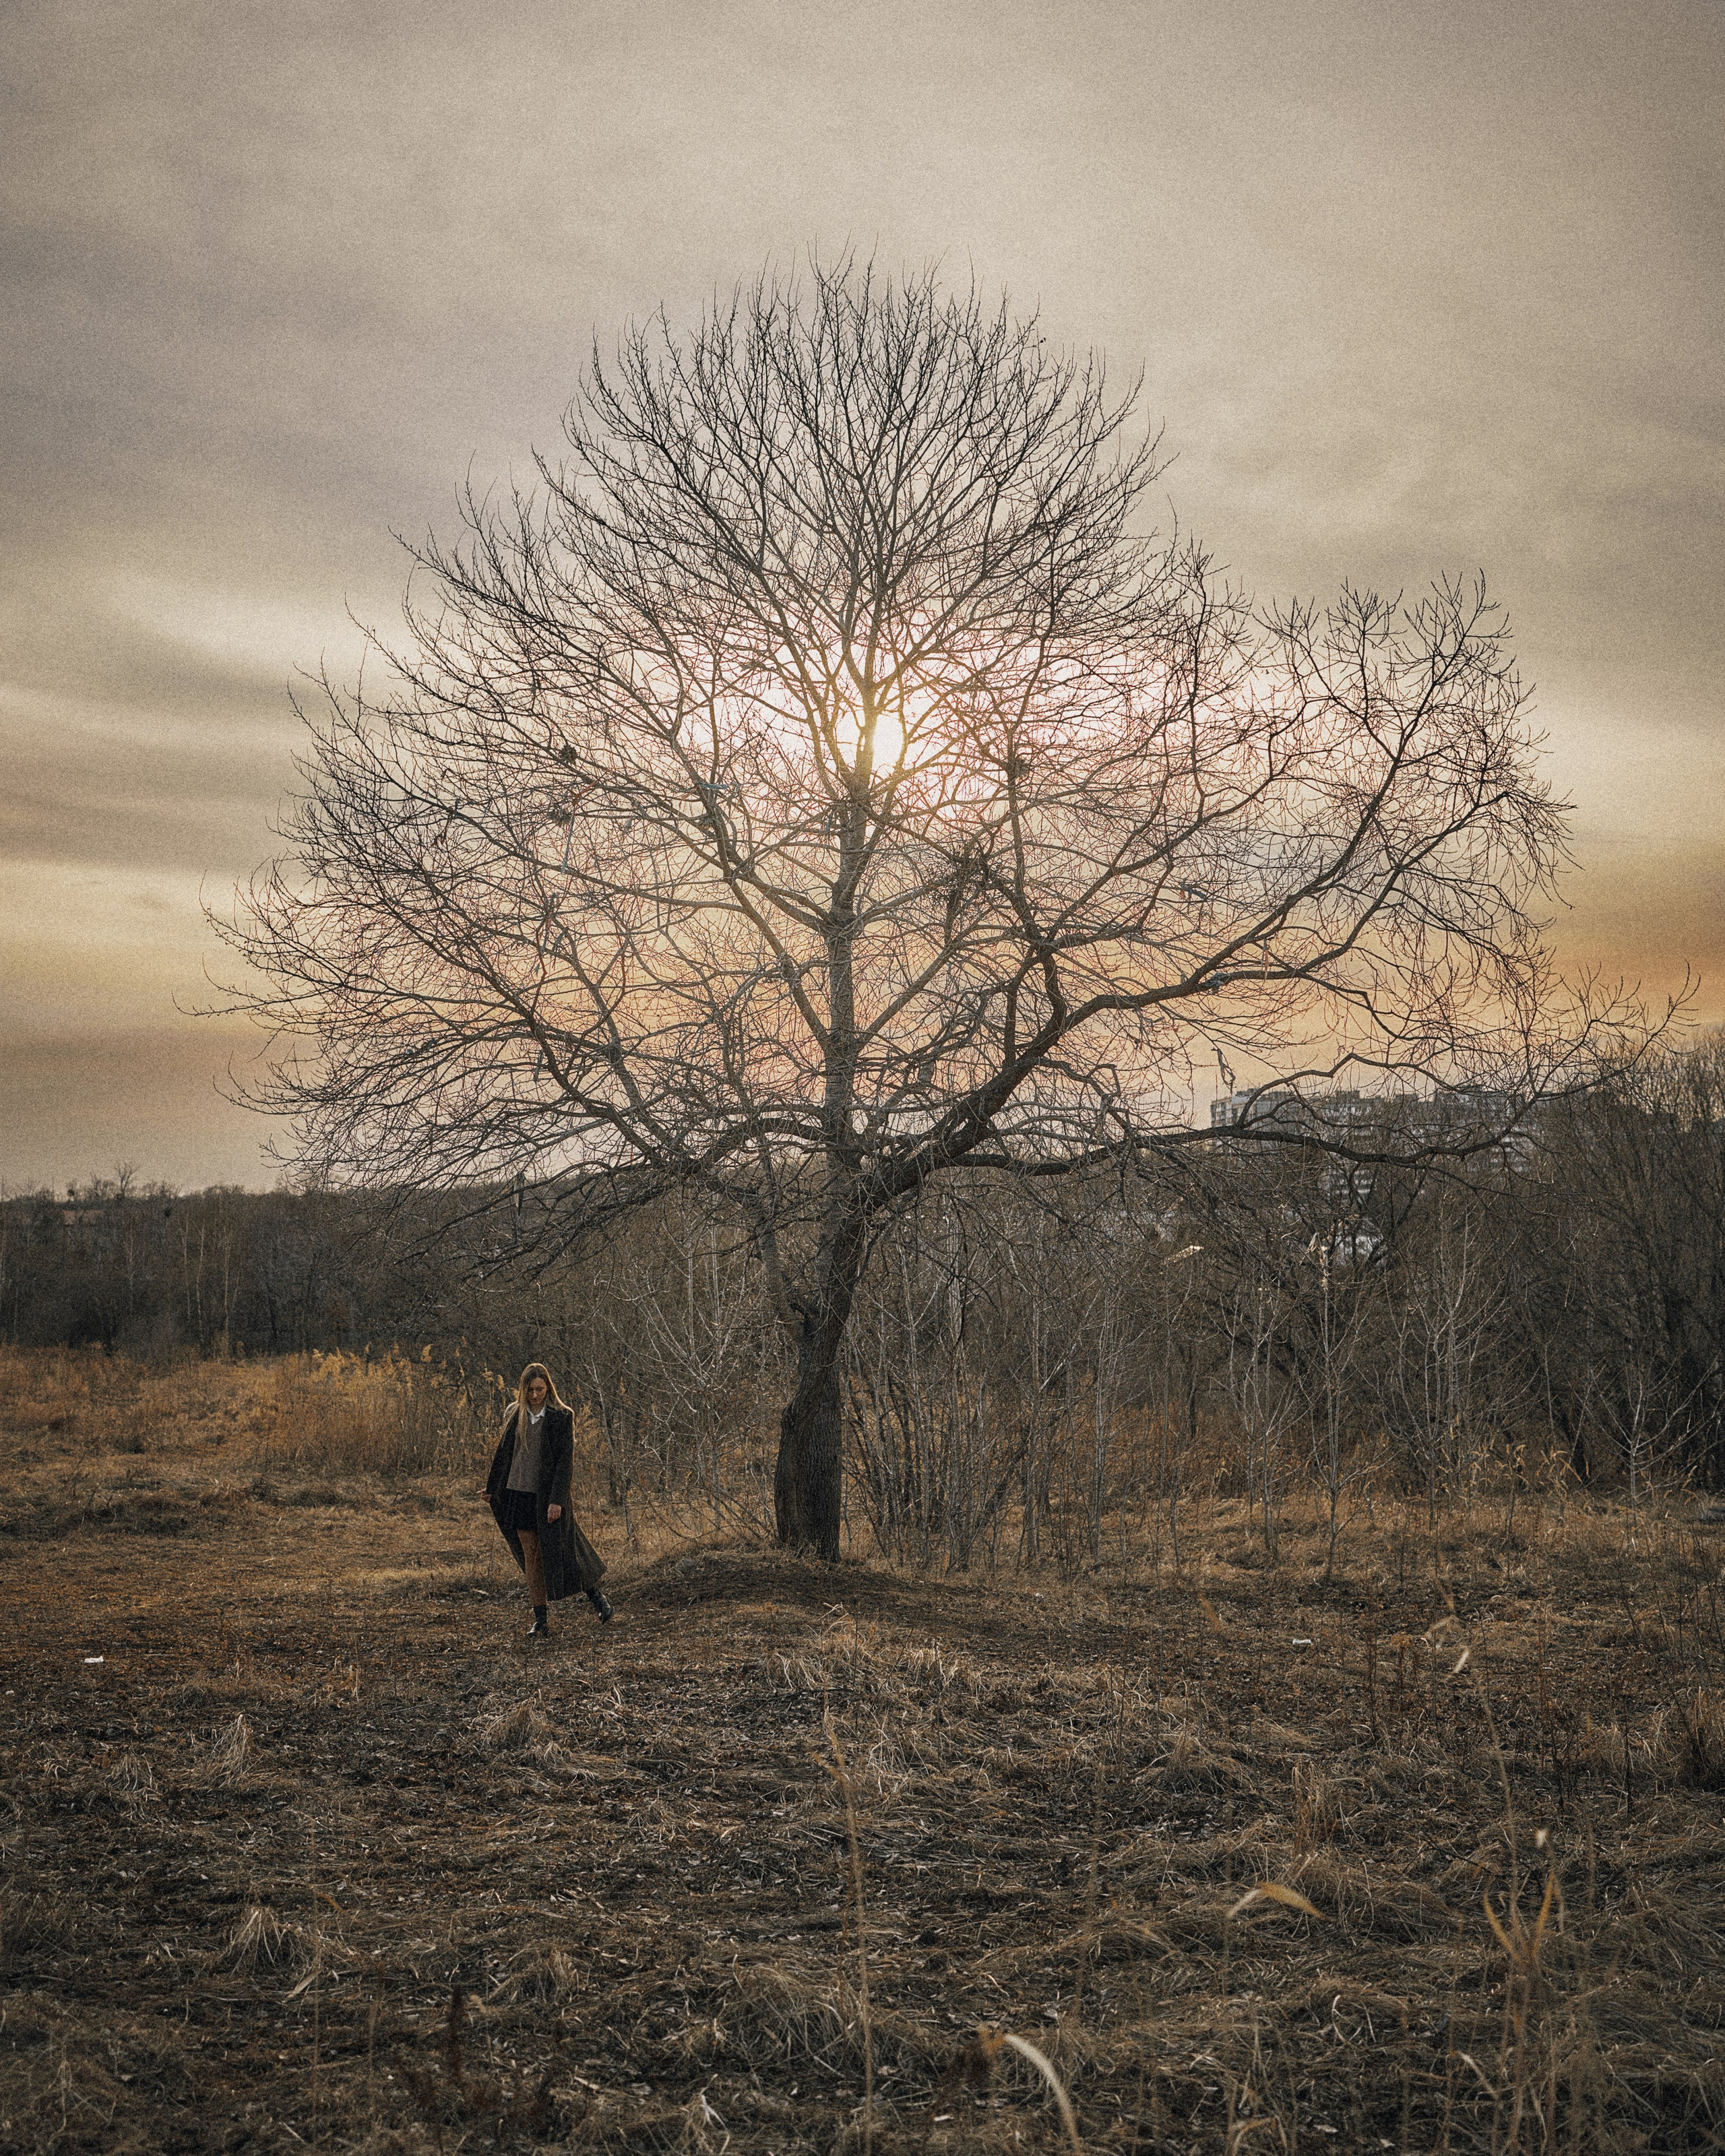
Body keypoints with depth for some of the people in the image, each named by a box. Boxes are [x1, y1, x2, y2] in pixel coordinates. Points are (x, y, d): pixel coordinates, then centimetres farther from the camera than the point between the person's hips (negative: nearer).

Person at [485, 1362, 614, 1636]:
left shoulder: (561, 1418, -8)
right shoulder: (514, 1415, 7)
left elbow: (565, 1460, -11)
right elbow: (505, 1453, 16)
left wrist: (557, 1500, -17)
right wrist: (493, 1488, 18)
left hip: (548, 1495, -4)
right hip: (520, 1493, 4)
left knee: (560, 1550, 0)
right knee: (531, 1557, 5)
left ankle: (597, 1597, 22)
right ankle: (540, 1621, 11)